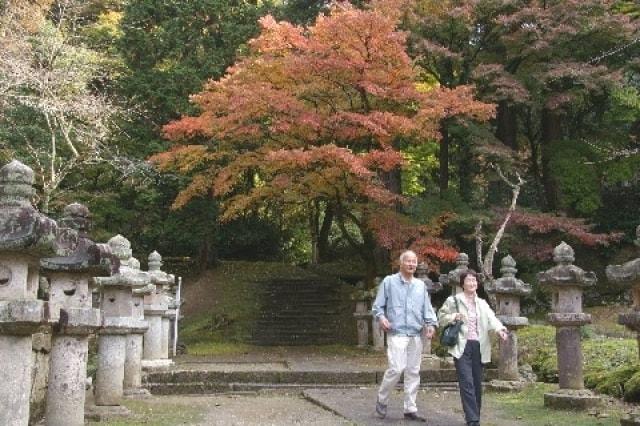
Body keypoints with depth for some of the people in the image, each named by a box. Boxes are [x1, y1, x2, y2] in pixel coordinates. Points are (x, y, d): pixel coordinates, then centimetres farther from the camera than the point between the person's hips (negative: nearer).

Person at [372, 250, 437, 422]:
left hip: (416, 335, 5)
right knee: (396, 368, -14)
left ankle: (410, 409, 15)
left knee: (413, 372, 7)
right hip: (397, 333, -5)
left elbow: (427, 308, 12)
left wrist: (431, 323, -5)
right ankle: (382, 400, 8)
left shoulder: (420, 285, 14)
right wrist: (381, 317, -18)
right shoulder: (389, 281, 2)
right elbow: (378, 305, 2)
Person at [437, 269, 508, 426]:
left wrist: (499, 328, -24)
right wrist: (453, 317, -13)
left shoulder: (482, 303, 14)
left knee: (477, 384, 8)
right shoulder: (453, 300, 4)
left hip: (478, 347, 4)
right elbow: (441, 317, 7)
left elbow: (491, 318, -3)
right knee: (467, 383, -12)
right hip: (462, 346, -4)